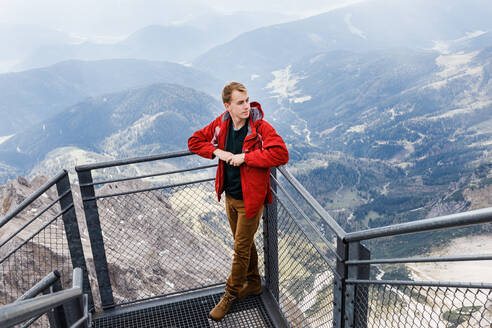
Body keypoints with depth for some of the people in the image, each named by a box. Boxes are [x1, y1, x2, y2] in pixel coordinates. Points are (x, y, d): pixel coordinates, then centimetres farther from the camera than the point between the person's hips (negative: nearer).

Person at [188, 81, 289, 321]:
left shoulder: (261, 127, -18)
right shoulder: (221, 124, -2)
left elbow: (281, 154, -30)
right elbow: (194, 141, 8)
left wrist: (245, 157, -27)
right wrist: (217, 151, -11)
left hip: (250, 199, -6)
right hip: (230, 196, 6)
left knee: (241, 249, 6)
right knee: (244, 244, 22)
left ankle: (231, 294, 26)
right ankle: (253, 284, 43)